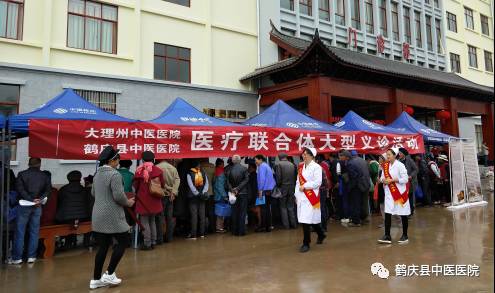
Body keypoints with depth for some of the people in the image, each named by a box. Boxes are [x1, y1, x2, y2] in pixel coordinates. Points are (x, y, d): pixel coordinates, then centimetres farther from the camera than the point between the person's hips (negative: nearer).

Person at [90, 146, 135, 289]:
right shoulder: (114, 174, -17)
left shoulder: (97, 174, 11)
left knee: (103, 247, 13)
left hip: (98, 216, 9)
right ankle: (109, 274, 8)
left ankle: (96, 279, 18)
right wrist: (128, 202, -4)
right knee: (123, 242, 6)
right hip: (112, 216, -9)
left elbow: (93, 193, 21)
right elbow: (119, 196, -22)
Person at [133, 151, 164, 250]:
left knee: (145, 222, 4)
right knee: (152, 221, 18)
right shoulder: (158, 170, -2)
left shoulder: (140, 170, -10)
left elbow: (135, 185, -1)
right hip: (155, 200, 4)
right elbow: (162, 185, 4)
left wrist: (137, 193, 20)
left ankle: (147, 244, 5)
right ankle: (153, 242, 22)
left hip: (143, 199, -4)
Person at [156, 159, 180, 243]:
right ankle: (169, 237, 14)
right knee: (169, 217, 10)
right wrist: (173, 192, -9)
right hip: (170, 196, 4)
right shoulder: (173, 168, 2)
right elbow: (177, 180, -6)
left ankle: (159, 238, 2)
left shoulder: (157, 167, -10)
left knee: (160, 217, 1)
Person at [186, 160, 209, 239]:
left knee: (194, 216, -1)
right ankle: (202, 233, 14)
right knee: (202, 215, 9)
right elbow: (206, 183, -3)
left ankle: (193, 235, -1)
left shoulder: (189, 174, -6)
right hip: (202, 197, 3)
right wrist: (203, 193, -8)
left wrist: (197, 194, -13)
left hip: (193, 197, -3)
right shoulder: (203, 173, 3)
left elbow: (193, 185, -13)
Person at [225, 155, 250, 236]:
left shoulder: (229, 170, -4)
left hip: (233, 193, 2)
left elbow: (228, 182, -7)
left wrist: (232, 189, -7)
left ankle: (235, 231, 13)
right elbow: (246, 180, -10)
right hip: (243, 193, -2)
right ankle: (241, 231, 4)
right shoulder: (244, 168, -7)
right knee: (242, 213, 4)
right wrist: (238, 188, -9)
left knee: (234, 212, 10)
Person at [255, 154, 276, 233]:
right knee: (268, 208, 11)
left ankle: (263, 226, -2)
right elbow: (271, 178, 19)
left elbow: (262, 179, -17)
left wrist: (260, 190, -16)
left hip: (265, 190, -9)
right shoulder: (267, 166, 19)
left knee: (264, 209, -5)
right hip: (269, 190, 9)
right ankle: (268, 226, 14)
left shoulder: (262, 166, -8)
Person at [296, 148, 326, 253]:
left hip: (311, 197, -6)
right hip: (301, 197, 6)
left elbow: (317, 182, -14)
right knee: (311, 218, 15)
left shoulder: (316, 167, -8)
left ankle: (306, 243, 4)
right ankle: (321, 234, 39)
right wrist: (296, 195, 10)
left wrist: (304, 186, -12)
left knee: (306, 220, -8)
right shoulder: (300, 166, 11)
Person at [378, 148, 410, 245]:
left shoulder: (400, 165, -11)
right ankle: (387, 236, 2)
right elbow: (382, 177, 13)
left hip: (400, 192, -5)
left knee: (403, 214, 6)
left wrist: (392, 180, -18)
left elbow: (405, 179, -14)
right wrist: (384, 180, -9)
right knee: (387, 213, -2)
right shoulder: (385, 166, 7)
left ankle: (405, 236, 20)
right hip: (389, 193, 5)